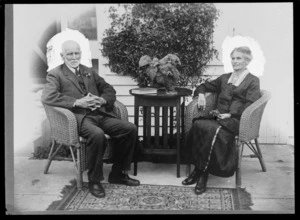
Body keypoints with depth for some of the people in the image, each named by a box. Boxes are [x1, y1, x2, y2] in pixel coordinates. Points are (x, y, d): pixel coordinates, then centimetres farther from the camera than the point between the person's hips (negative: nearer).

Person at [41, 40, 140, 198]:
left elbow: (109, 90, 23)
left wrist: (102, 100, -1)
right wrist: (77, 102, -18)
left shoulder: (89, 72, 24)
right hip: (79, 117, -6)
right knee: (97, 134, -36)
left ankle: (118, 173, 2)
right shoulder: (55, 74, 6)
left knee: (130, 129, -14)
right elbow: (47, 97, -12)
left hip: (100, 114, 6)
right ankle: (94, 180, -15)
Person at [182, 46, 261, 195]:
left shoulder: (253, 81, 10)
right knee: (198, 124, -30)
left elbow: (250, 105, -5)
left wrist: (230, 115, -16)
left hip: (236, 120, -4)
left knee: (213, 130, -37)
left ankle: (203, 173, -29)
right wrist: (201, 94, 9)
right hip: (219, 117, 5)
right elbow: (204, 86, 34)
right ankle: (198, 169, -25)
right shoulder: (224, 78, 26)